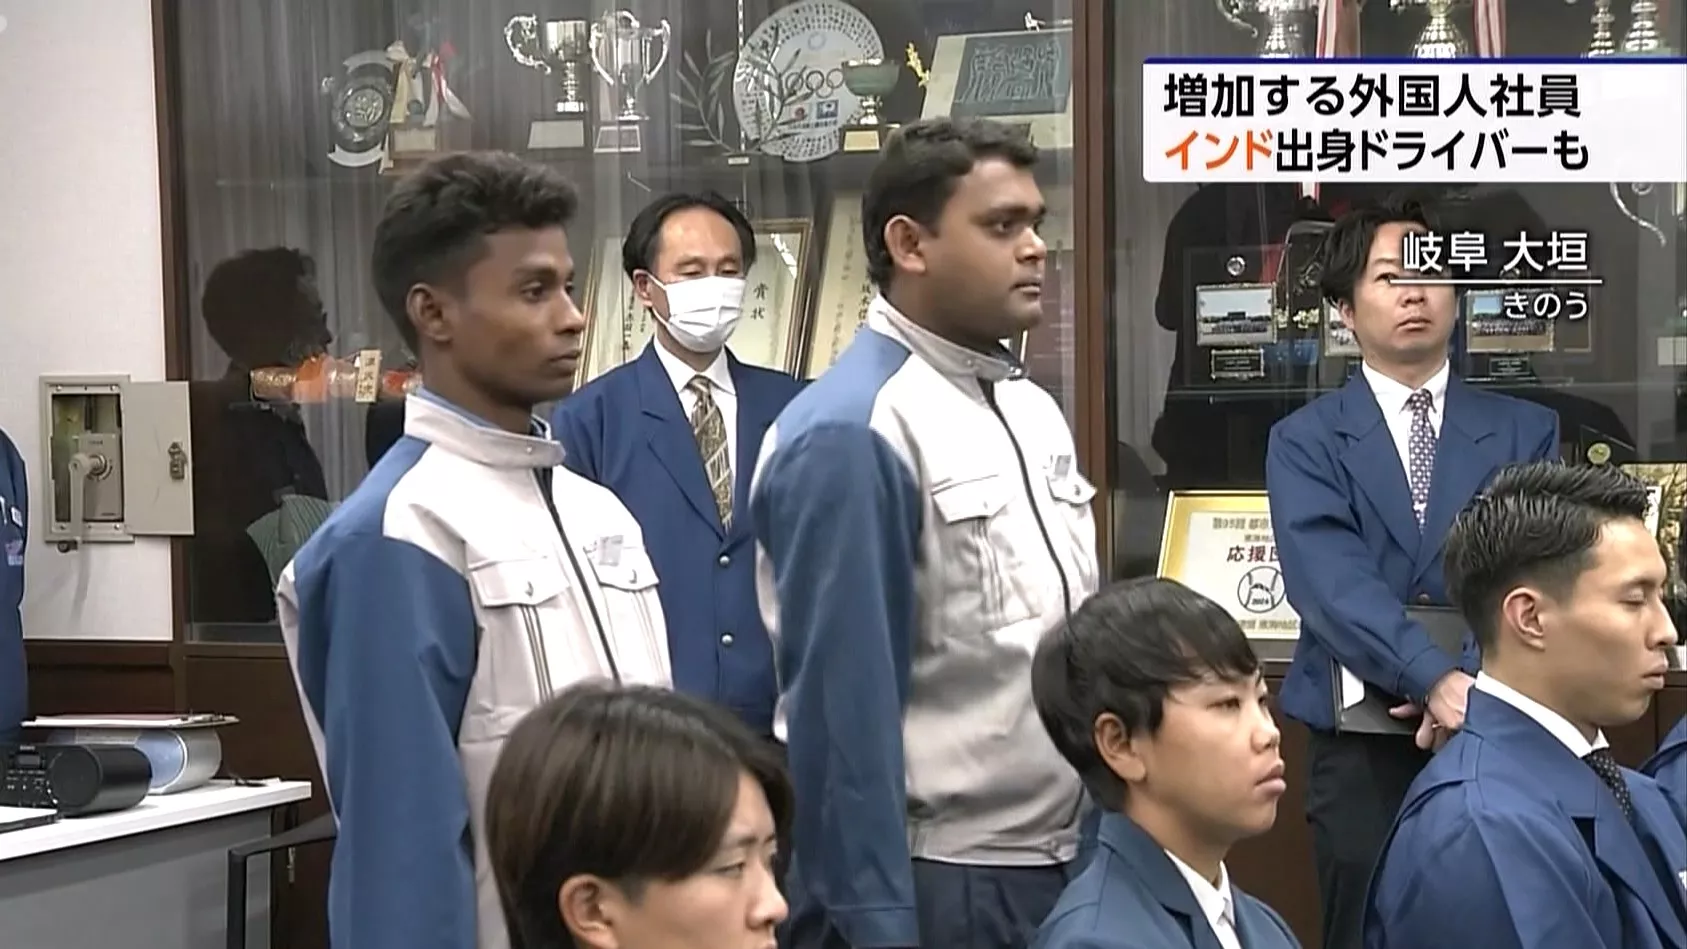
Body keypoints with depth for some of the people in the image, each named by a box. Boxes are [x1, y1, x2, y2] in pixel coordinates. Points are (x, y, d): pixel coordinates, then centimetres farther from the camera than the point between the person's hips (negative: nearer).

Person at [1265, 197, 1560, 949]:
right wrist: (1435, 680, -26)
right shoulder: (1305, 440, 3)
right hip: (1362, 746, -1)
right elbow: (1331, 580, -12)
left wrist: (1480, 680, -21)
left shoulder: (1525, 432, 9)